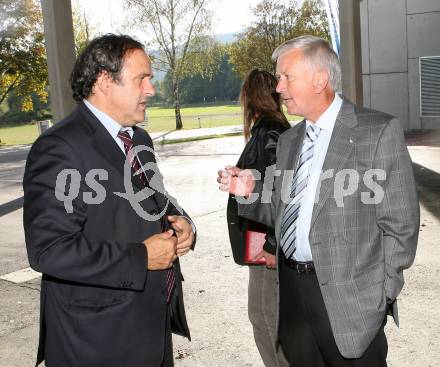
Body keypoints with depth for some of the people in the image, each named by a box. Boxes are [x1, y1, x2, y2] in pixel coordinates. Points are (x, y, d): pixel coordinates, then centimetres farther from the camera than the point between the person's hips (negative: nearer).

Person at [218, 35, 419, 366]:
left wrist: (382, 297, -8)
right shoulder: (289, 140, 11)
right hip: (292, 289, 6)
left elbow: (400, 224, -9)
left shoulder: (379, 131, -8)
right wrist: (251, 191, -4)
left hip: (348, 295, -5)